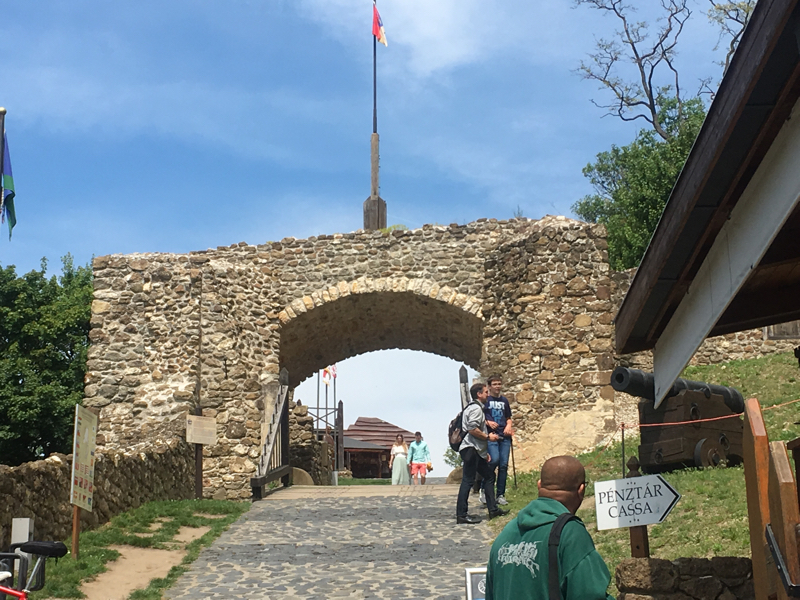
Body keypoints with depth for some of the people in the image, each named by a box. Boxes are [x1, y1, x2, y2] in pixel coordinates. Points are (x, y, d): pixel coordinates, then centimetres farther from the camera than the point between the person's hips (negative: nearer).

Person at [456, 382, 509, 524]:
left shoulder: (476, 408, 24)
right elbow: (472, 429, -23)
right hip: (470, 449, -11)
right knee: (468, 480, -10)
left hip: (477, 451, 11)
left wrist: (485, 452, 23)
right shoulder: (476, 408, -9)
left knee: (489, 475, 14)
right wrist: (488, 436, -11)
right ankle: (461, 515, -10)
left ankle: (493, 509, 18)